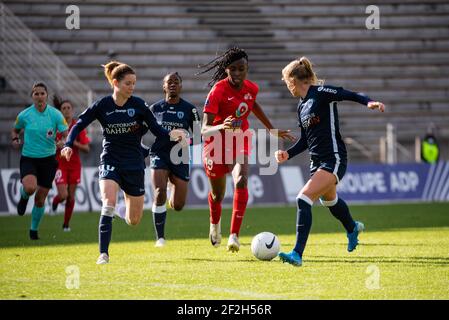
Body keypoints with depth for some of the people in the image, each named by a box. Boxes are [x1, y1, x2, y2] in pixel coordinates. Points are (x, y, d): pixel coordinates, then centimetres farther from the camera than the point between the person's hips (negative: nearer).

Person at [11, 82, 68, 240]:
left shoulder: (55, 114, -6)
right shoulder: (24, 115, -4)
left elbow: (66, 135, -9)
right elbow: (15, 130, 15)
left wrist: (62, 142, -31)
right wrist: (15, 140, -6)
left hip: (48, 160, 1)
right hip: (28, 159, -1)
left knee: (40, 199, 4)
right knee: (30, 187, -30)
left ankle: (34, 229, 28)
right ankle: (24, 197, 9)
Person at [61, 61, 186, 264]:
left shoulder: (138, 105, -5)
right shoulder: (102, 106, -6)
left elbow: (156, 129, -2)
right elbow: (79, 125, 1)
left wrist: (170, 136, -22)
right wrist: (69, 145, -15)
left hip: (134, 164, 1)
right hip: (110, 161, -1)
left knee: (134, 220, 7)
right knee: (109, 202, -27)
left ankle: (129, 200, 46)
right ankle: (103, 254, -21)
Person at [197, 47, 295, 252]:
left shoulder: (251, 89, -7)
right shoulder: (218, 91, -23)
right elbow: (204, 130, -28)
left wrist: (272, 130, 26)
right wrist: (222, 126, -49)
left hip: (240, 144, 3)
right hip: (216, 145, -2)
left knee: (241, 183, -26)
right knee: (217, 194, 14)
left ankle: (234, 236, -25)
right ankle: (215, 225, 50)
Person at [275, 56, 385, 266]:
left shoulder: (320, 93, -12)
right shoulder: (302, 106, 13)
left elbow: (351, 95, -18)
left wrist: (369, 102, -37)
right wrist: (288, 154, 3)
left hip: (333, 160, -10)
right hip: (317, 161, 10)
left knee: (304, 199, -23)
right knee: (329, 200, 31)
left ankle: (297, 254, -23)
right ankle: (353, 229, 62)